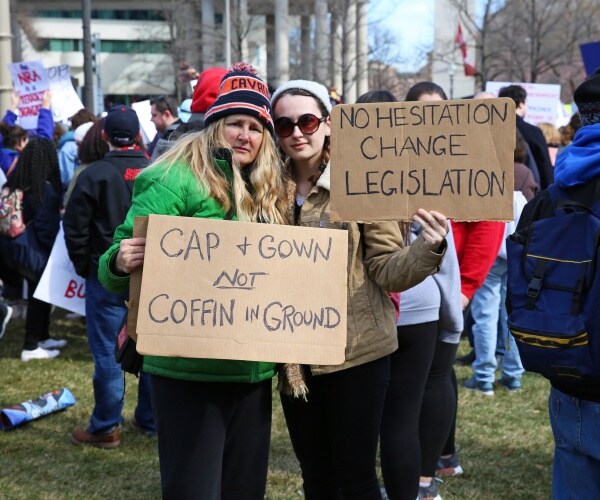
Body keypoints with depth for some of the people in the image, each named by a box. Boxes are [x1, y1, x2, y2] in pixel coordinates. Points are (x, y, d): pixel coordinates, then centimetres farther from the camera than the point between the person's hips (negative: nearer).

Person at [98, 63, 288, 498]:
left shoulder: (267, 191, 11)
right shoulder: (175, 181, -10)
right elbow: (122, 262, -13)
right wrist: (120, 264, -33)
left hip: (254, 369, 7)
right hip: (191, 369, -7)